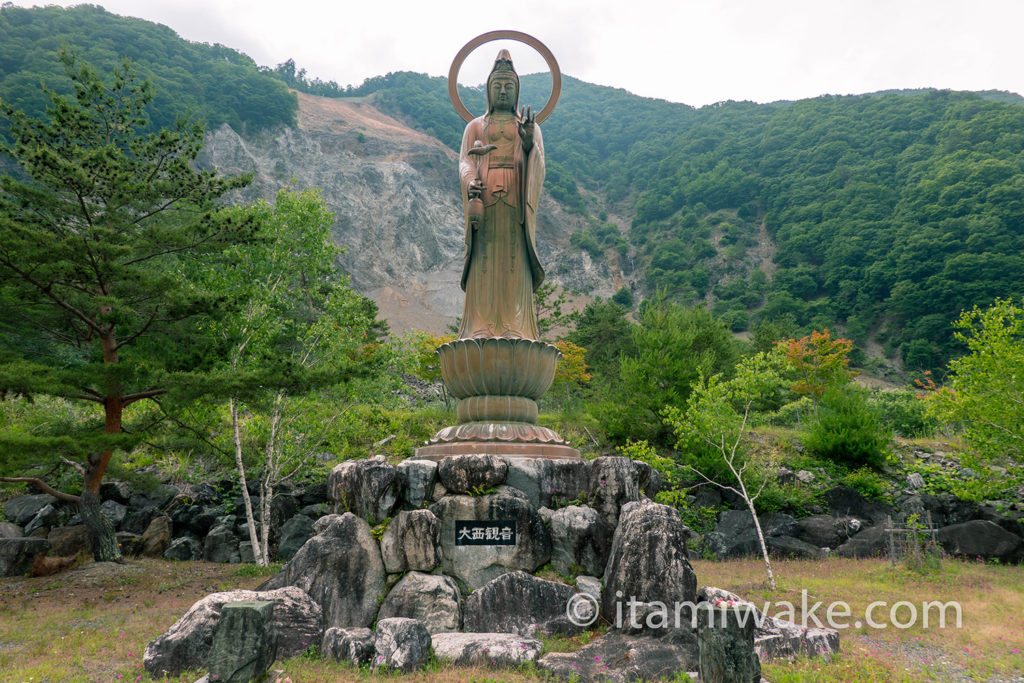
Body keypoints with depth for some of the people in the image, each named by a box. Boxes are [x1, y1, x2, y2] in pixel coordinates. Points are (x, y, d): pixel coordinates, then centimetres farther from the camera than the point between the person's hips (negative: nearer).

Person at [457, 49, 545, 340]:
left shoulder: (530, 126, 21)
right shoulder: (475, 126, 22)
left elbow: (538, 163, 6)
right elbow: (464, 161, 9)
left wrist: (529, 142, -17)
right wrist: (470, 183, -14)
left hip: (516, 201, 0)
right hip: (483, 199, 0)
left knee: (515, 265, -10)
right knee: (483, 265, -9)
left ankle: (516, 332, -12)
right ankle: (480, 331, -11)